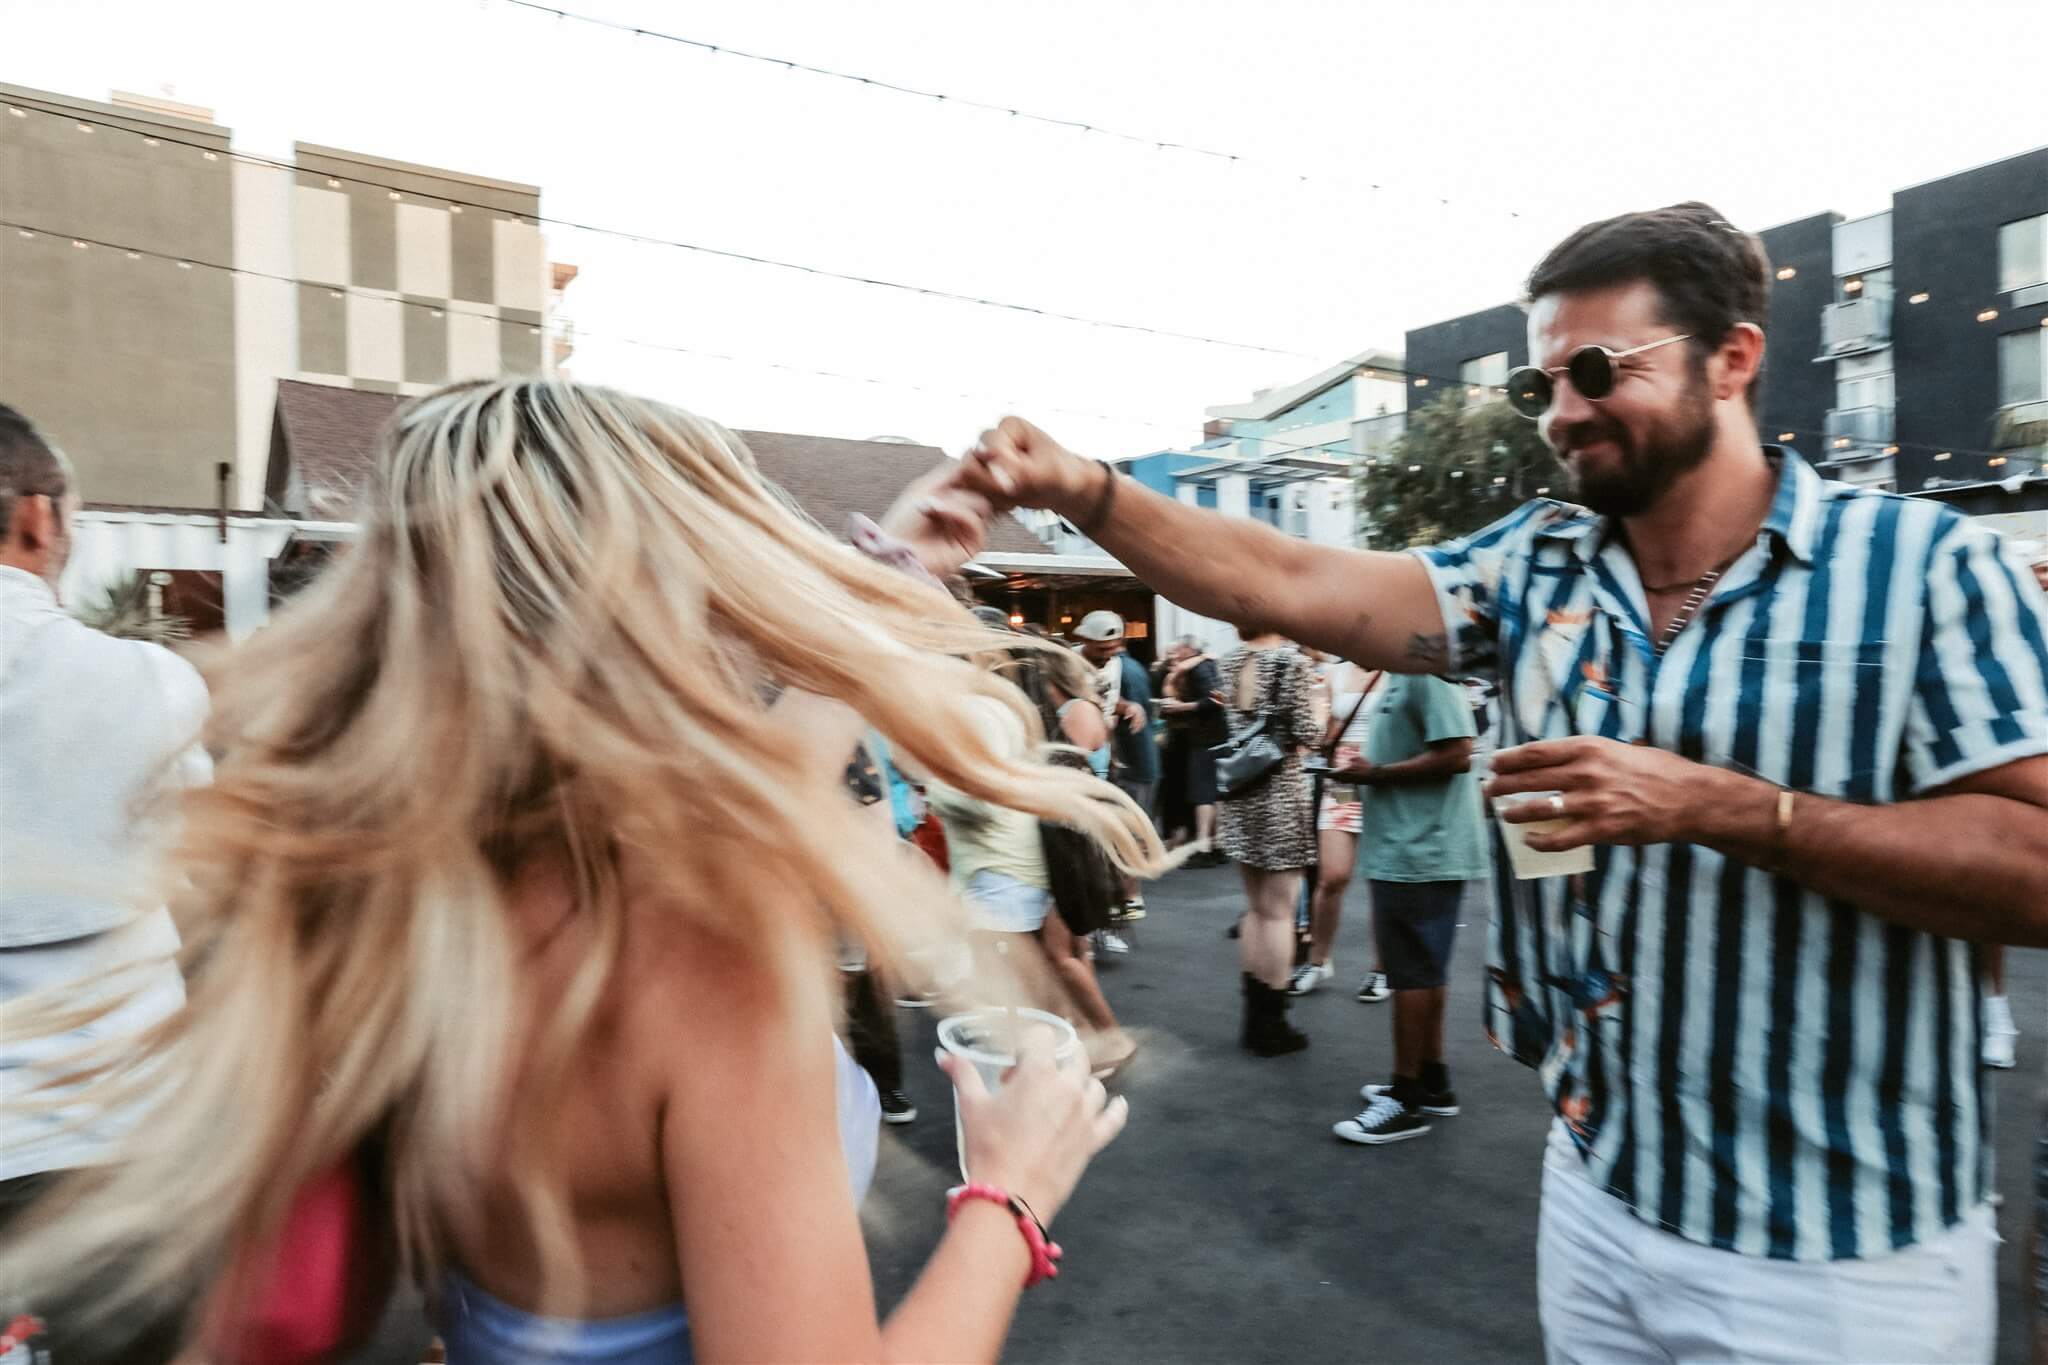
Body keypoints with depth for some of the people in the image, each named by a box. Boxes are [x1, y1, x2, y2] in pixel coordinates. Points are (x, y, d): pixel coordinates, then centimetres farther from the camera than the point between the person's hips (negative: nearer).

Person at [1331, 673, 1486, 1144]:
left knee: (1412, 974, 0)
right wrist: (1371, 770, 5)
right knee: (1420, 972, 17)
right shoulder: (1406, 673, 13)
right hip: (1411, 848, 10)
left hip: (1421, 852, -10)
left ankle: (1407, 1098, 11)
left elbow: (1456, 755, -24)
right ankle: (1432, 1083, 29)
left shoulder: (1427, 672, -18)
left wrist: (1377, 773, -17)